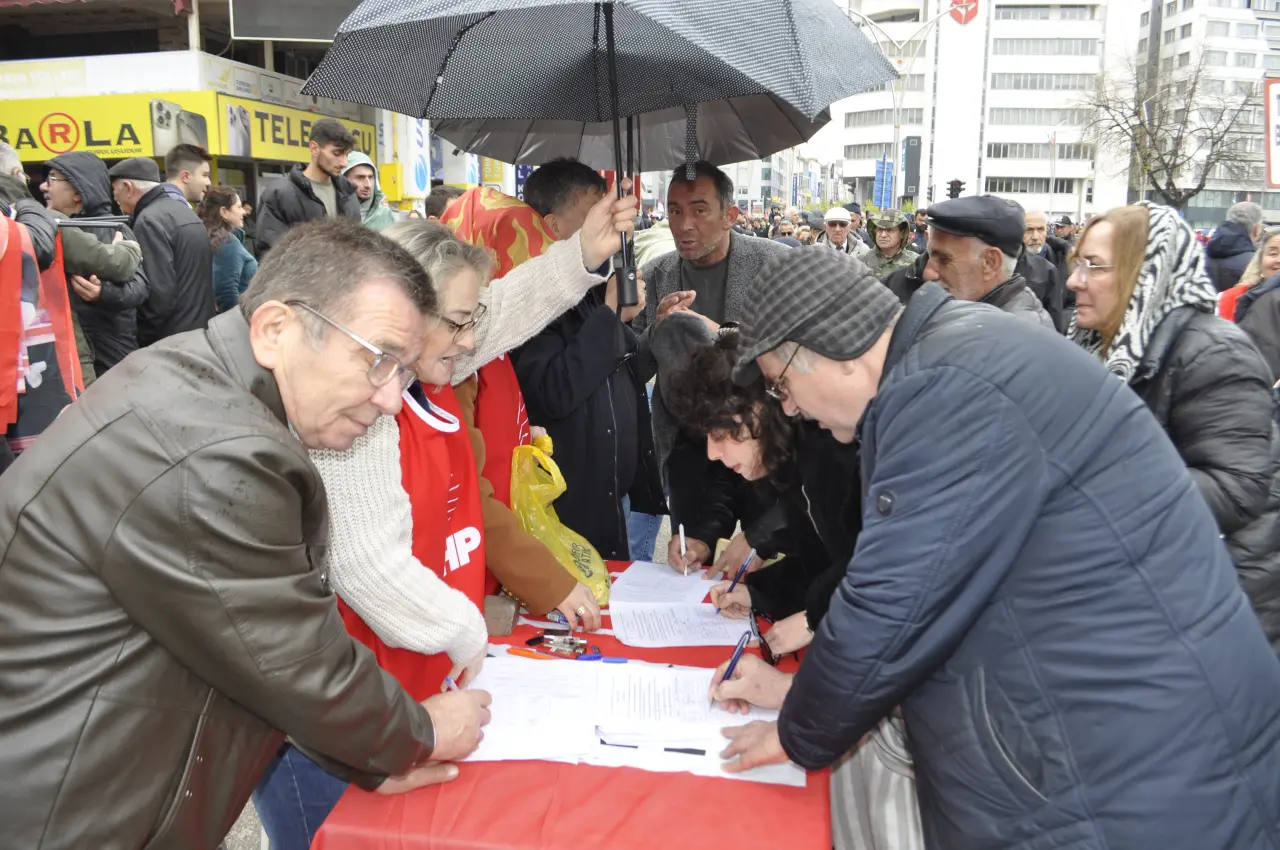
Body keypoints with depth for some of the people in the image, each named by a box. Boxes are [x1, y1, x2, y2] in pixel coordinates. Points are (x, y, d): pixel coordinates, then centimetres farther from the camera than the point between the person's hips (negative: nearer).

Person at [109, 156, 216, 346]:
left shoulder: (149, 221, -15)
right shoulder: (183, 209, 15)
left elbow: (157, 295, -21)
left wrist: (143, 341, -11)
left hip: (172, 341, -9)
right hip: (201, 332, 9)